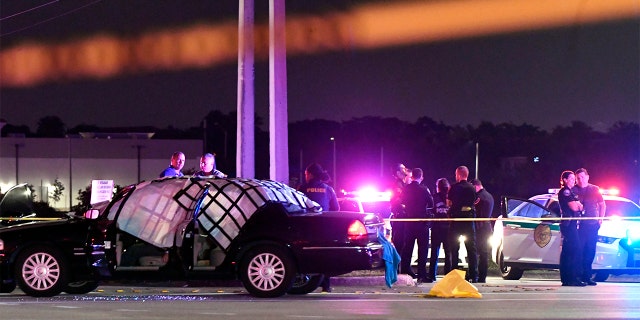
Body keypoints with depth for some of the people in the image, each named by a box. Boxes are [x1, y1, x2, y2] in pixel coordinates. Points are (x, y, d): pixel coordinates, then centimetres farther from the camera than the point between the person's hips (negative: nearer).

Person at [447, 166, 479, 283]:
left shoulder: (454, 187, -7)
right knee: (471, 249, 6)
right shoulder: (472, 188, 3)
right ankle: (473, 275, 2)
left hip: (456, 220, -3)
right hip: (469, 219, 3)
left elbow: (449, 203, -3)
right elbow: (473, 202, 9)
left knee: (454, 249, 4)